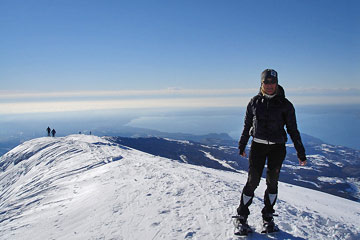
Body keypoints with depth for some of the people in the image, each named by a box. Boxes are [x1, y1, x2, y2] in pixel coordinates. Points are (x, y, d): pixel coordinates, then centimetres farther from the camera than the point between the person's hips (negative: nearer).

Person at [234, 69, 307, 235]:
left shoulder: (285, 104, -2)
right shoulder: (254, 102, 1)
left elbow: (293, 129, 3)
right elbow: (247, 126, 11)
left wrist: (301, 153, 4)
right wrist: (242, 146, 16)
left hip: (277, 148, 0)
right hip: (258, 146, 0)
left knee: (272, 182, 8)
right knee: (252, 181, -3)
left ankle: (268, 217, 26)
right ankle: (242, 217, 12)